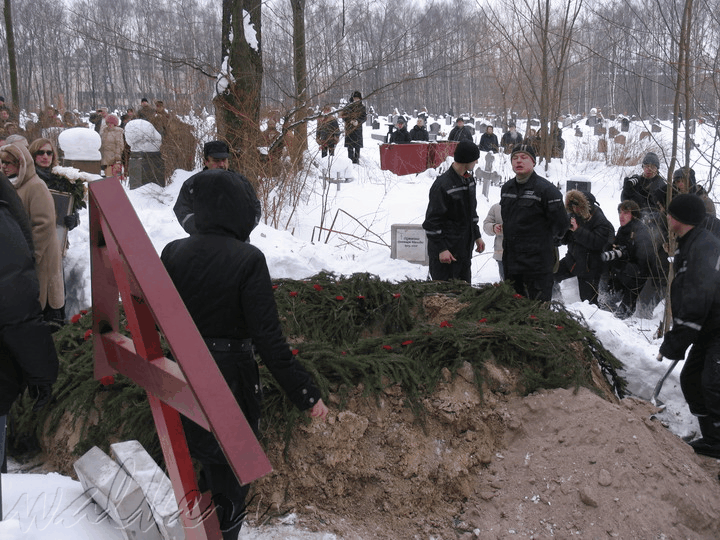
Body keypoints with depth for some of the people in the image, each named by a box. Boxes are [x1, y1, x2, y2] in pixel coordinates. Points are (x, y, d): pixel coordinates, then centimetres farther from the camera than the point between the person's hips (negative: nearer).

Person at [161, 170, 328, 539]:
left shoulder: (172, 253, -6)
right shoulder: (248, 259, -20)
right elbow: (268, 339, -21)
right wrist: (305, 394, -15)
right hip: (232, 378, -5)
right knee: (230, 478, 15)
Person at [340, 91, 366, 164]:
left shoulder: (362, 107, 7)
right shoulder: (348, 106, 7)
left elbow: (364, 117, 2)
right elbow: (343, 116, 3)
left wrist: (358, 122, -18)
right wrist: (350, 121, -15)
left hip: (358, 128, 0)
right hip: (349, 128, 0)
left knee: (357, 146, 0)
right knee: (350, 147, -2)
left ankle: (356, 161, 6)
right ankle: (350, 160, 3)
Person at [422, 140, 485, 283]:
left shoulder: (469, 179, 8)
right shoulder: (442, 184, -19)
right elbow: (432, 221, -17)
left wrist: (477, 236, 21)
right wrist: (441, 249, -19)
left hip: (465, 249, 8)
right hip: (446, 251, -8)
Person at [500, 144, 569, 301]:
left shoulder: (545, 189, -11)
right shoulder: (506, 188, 11)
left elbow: (562, 223, -7)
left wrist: (547, 242, 5)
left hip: (537, 263, -7)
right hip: (510, 261, 7)